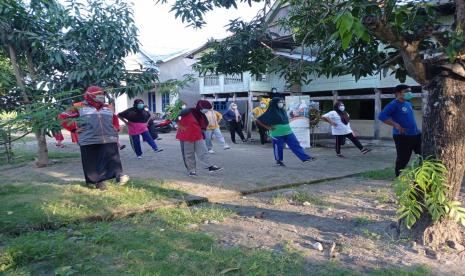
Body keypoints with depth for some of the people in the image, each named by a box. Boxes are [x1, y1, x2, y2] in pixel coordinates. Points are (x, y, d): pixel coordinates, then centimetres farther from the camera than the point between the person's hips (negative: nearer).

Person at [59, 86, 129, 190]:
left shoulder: (107, 108, 19)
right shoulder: (80, 108, 4)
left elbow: (115, 119, 37)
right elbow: (63, 117, 4)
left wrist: (115, 129, 21)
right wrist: (75, 128, -1)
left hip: (109, 139, 3)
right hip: (89, 141, -2)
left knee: (113, 158, -12)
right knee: (93, 162, 2)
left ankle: (119, 175, -21)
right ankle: (98, 181, 14)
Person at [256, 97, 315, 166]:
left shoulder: (283, 111, 9)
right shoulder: (271, 112, -11)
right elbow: (258, 120, -11)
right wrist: (268, 127, -12)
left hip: (288, 132, 6)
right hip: (277, 134, -6)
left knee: (295, 145, -1)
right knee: (278, 148, 6)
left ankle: (305, 158, -4)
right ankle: (279, 161, 28)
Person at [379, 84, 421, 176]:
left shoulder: (408, 103, 13)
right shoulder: (394, 104, -13)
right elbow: (382, 116, -25)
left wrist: (416, 128, 19)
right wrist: (396, 125, -25)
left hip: (416, 134, 8)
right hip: (402, 137, -8)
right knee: (403, 158, -1)